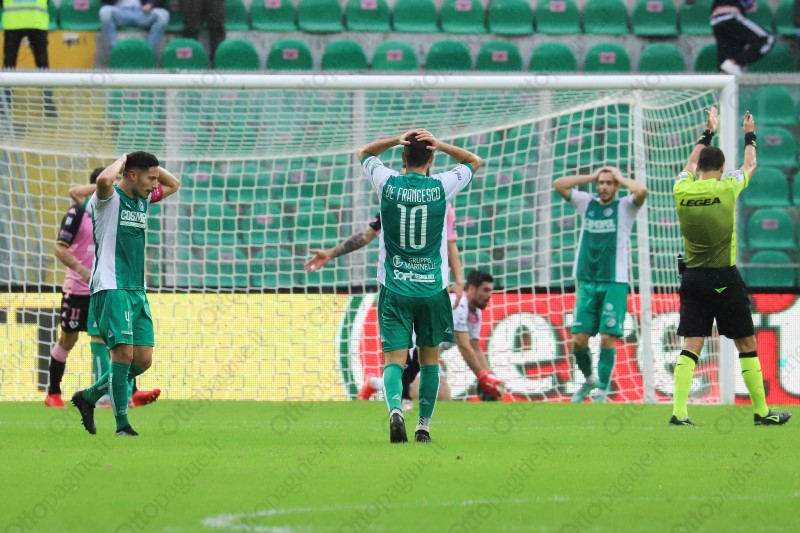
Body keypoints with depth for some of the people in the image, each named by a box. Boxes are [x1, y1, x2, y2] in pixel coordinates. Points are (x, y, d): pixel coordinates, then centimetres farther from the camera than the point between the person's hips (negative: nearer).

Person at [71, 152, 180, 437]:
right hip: (112, 289, -8)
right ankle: (122, 425, -10)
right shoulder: (110, 199, -8)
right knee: (124, 353, -16)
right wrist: (122, 161, -12)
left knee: (143, 360, 3)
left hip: (137, 292, 8)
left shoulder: (143, 200, 16)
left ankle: (88, 397, 20)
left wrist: (152, 168, 15)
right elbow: (104, 180, -32)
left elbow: (174, 185, 33)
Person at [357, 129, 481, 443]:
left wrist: (397, 140, 3)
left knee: (394, 359, -5)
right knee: (430, 358, 16)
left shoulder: (387, 184, -4)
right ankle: (424, 426, 16)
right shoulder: (441, 187, -5)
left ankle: (395, 409, -32)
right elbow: (474, 161, 13)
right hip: (432, 288, 1)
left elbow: (364, 153, 16)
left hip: (394, 288, -1)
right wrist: (440, 145, 0)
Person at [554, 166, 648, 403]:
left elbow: (641, 191, -18)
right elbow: (558, 185, 5)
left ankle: (602, 391, 1)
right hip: (587, 283, 3)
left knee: (607, 339, -8)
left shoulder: (624, 207, 2)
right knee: (579, 340, 0)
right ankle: (589, 380, 24)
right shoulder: (587, 203, 12)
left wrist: (620, 178, -2)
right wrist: (591, 177, 5)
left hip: (614, 283, -3)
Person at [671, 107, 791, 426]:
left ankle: (679, 411, -11)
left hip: (693, 278, 3)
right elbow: (750, 165, 13)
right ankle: (762, 412, 11)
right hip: (724, 279, -3)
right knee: (747, 346, 7)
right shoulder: (726, 188, -9)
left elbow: (691, 165, 23)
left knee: (691, 346, 1)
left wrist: (707, 133, 36)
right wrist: (750, 136, 30)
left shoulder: (682, 190, -1)